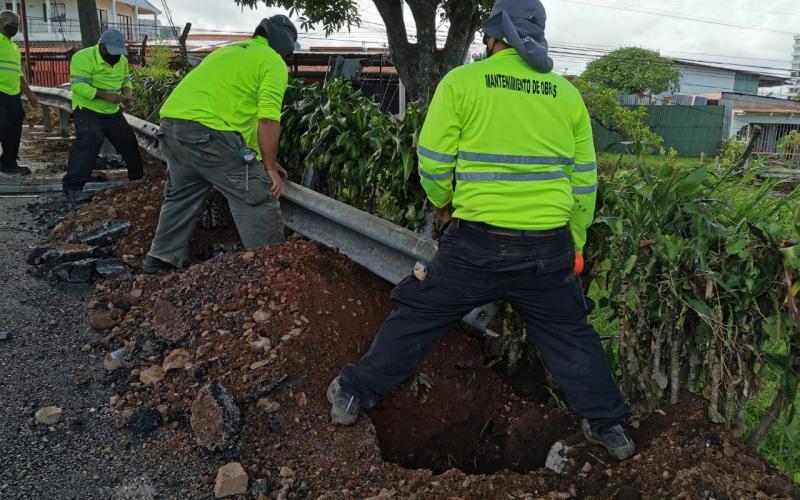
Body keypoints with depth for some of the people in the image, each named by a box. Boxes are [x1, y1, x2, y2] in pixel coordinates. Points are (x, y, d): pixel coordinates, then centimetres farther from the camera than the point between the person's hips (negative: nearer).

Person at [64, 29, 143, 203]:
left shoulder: (122, 60, 4)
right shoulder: (83, 57, -19)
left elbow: (126, 80, 18)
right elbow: (78, 86, -25)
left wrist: (126, 91, -6)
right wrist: (106, 96, -32)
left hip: (114, 112, 7)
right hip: (88, 112, -7)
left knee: (129, 143, 14)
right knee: (86, 148, -18)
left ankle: (138, 177, 33)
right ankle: (72, 187, -13)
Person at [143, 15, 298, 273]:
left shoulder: (228, 50, 28)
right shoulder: (274, 62, 3)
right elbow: (268, 119, -10)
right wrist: (270, 168, -3)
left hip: (170, 123, 9)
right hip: (207, 132, -8)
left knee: (181, 194, 25)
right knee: (258, 198, 1)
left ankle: (162, 257, 35)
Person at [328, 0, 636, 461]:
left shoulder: (461, 81, -4)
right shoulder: (567, 94, 7)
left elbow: (432, 162, -5)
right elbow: (584, 183, 10)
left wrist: (442, 202, 16)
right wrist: (574, 245, 22)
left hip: (476, 243, -3)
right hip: (548, 247, 3)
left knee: (417, 318, 14)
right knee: (571, 335, 22)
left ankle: (354, 394, 27)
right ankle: (610, 425, 33)